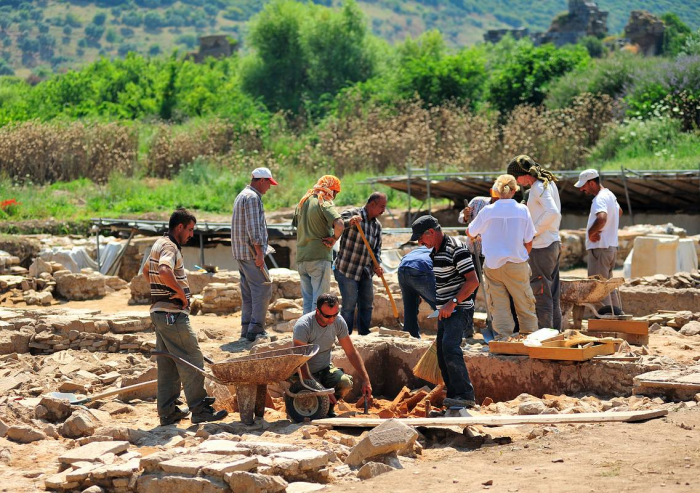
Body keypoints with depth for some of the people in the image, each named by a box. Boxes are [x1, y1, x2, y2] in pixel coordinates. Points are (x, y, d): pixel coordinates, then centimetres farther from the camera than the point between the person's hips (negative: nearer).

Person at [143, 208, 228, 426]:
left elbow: (146, 271, 34)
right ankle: (199, 410, -3)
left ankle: (168, 412, 14)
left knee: (168, 365, 12)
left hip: (160, 312, 10)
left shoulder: (159, 244, 17)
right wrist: (182, 293, -22)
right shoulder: (169, 247, -15)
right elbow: (164, 272, -36)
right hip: (173, 315, -10)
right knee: (192, 362, -5)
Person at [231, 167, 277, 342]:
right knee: (263, 290, -8)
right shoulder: (252, 197, -13)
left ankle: (247, 329, 13)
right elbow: (253, 227, -20)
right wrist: (259, 253, -20)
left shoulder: (242, 195, 20)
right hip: (251, 253, -10)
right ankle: (255, 330, -10)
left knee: (248, 293, 12)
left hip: (241, 253, 10)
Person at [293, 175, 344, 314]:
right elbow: (339, 224, -24)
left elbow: (295, 223, 26)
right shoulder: (325, 203, -9)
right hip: (319, 257, -7)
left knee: (308, 299, 12)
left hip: (301, 257, 7)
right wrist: (334, 238, -8)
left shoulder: (303, 202, 15)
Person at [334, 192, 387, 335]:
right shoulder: (352, 214, -11)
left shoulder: (377, 225, 10)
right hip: (347, 270, -7)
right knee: (349, 304, -7)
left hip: (366, 272, 7)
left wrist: (377, 265, -7)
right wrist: (349, 222, -46)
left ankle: (364, 335, 22)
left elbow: (377, 248, 11)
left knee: (367, 304, 11)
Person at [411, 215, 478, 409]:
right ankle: (453, 395, 15)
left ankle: (465, 395, -23)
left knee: (449, 347, -24)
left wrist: (453, 303, -23)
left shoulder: (456, 249, -14)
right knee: (442, 354, 8)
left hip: (459, 309, -10)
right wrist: (441, 306, 19)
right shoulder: (435, 252, 16)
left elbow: (473, 281, -20)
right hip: (445, 311, 10)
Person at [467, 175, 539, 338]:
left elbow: (470, 232, 9)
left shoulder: (487, 211, -5)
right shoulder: (522, 210, -5)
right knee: (524, 303, 10)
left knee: (499, 305, 6)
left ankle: (504, 336, 4)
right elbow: (529, 241, 0)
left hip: (493, 265, 0)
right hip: (517, 263, 0)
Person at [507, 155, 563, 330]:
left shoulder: (539, 188, -15)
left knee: (541, 294, -6)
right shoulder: (550, 184, 15)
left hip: (541, 247, -10)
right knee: (552, 295, 13)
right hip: (554, 244, 10)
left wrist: (535, 231, -20)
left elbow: (553, 212, -29)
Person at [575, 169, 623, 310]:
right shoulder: (609, 194, 15)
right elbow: (619, 211, 35)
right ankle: (616, 310, 23)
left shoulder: (600, 199, -18)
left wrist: (590, 232, -22)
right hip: (612, 246, 10)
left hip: (600, 247, -10)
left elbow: (602, 218, -38)